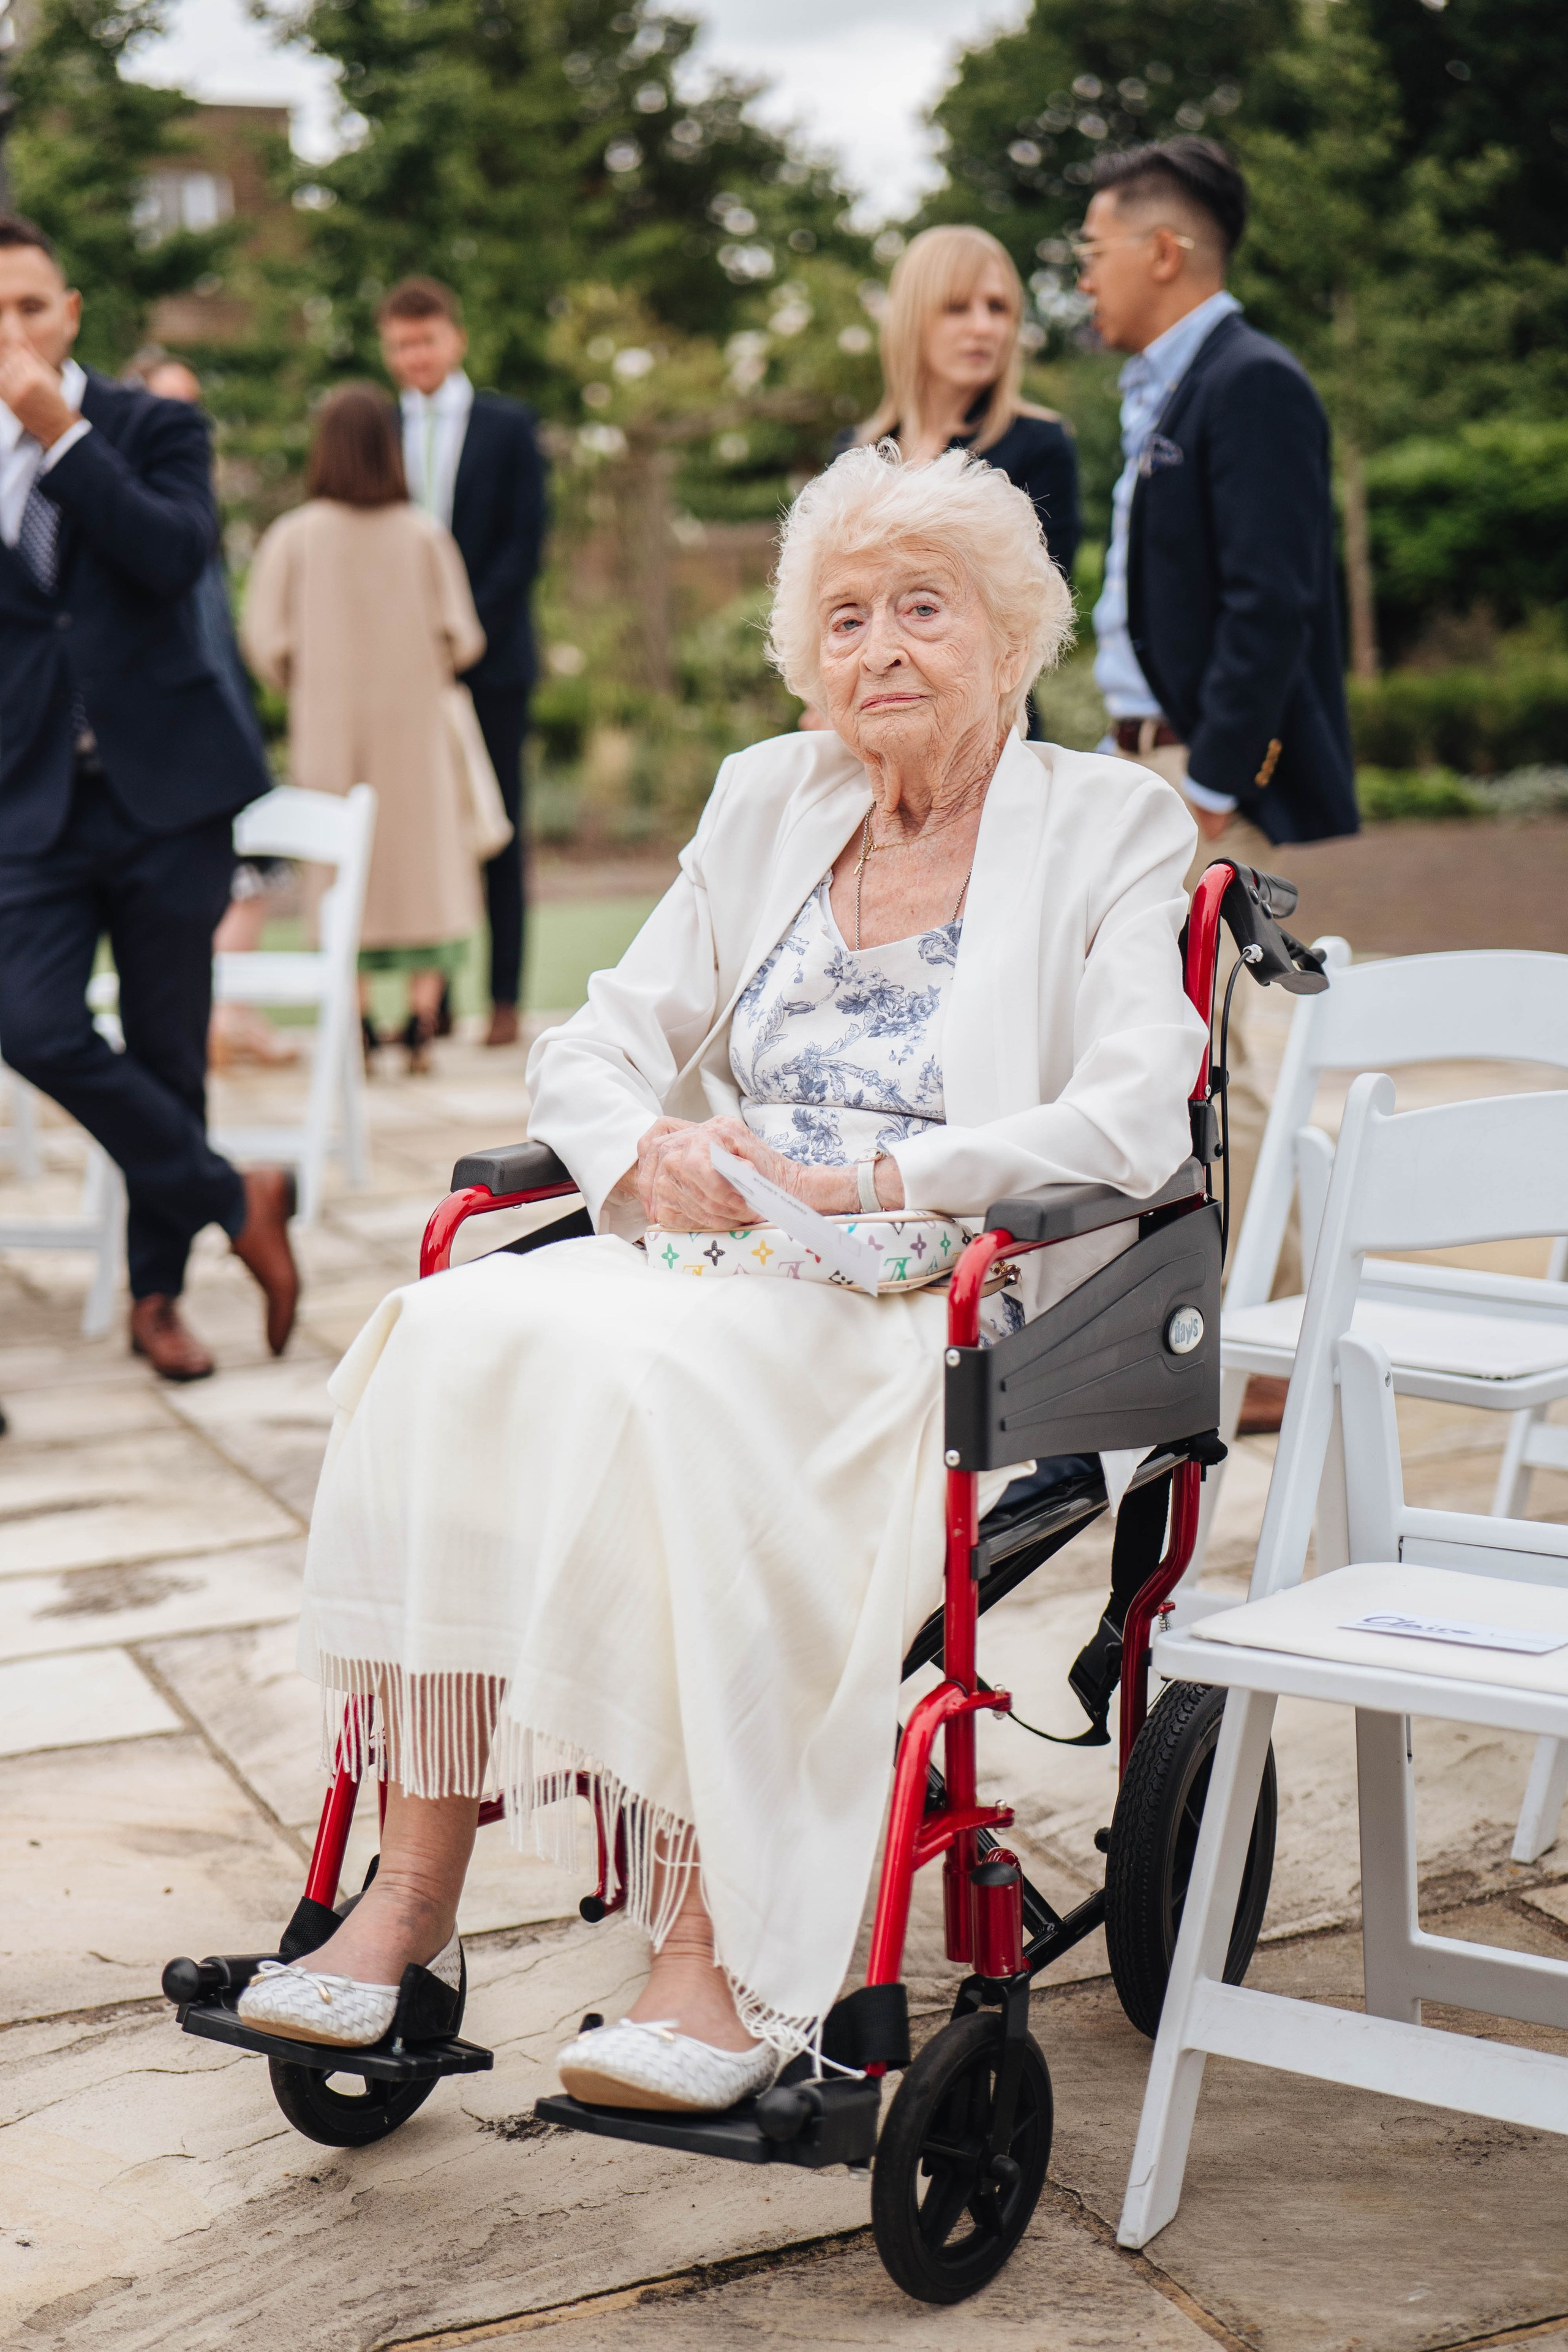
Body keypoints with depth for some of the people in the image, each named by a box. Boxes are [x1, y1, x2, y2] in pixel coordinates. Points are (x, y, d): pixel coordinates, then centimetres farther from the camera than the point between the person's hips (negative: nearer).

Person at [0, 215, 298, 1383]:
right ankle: (238, 1200, 1)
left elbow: (179, 554, -17)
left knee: (166, 1049, 5)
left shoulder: (155, 426, 3)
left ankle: (157, 1293, 22)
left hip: (164, 787, -1)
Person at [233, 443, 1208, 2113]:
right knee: (455, 1328, -25)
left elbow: (1131, 1123, -11)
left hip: (948, 1305, -5)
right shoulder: (766, 802, 19)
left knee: (658, 1379, -35)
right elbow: (599, 1044, 16)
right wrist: (652, 1153, -8)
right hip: (721, 1269, 5)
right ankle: (414, 1891, -24)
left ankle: (718, 1957, -31)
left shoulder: (1111, 829, 3)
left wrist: (851, 1185, -19)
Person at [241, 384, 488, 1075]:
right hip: (414, 725, 0)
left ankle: (356, 1024, 8)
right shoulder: (424, 534, -6)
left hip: (328, 728, 0)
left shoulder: (293, 536, -7)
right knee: (424, 857, 8)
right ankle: (421, 1022, 3)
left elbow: (265, 641, -6)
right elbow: (460, 637, -5)